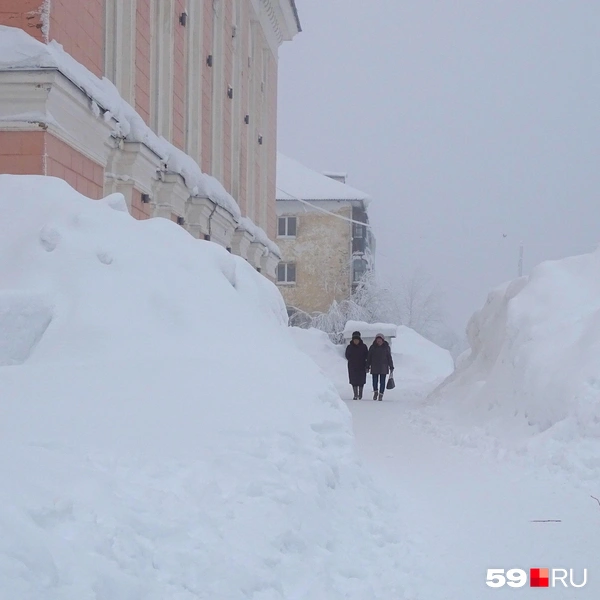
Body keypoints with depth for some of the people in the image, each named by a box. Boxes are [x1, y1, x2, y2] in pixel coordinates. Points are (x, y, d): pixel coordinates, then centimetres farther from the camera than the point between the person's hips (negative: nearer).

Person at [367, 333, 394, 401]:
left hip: (383, 368, 0)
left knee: (382, 382, 0)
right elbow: (369, 357, 5)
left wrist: (391, 367, 2)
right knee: (375, 381, 0)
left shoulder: (386, 347, 1)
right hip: (374, 367, 0)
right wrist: (367, 367, 2)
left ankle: (381, 395, 7)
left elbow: (389, 358, 4)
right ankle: (375, 392, 24)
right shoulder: (372, 347, 2)